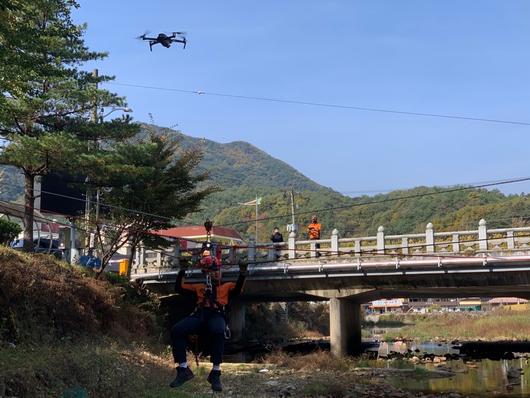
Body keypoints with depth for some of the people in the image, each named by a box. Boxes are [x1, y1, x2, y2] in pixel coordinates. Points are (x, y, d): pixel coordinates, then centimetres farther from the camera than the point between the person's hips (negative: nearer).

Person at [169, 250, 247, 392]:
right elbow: (179, 288, 29)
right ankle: (183, 370, -21)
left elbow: (238, 289, 6)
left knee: (218, 332, -41)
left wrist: (242, 274, -8)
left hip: (217, 315, -3)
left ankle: (215, 373, -35)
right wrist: (182, 272, 20)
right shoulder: (199, 287, 33)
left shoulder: (227, 286, 27)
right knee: (176, 330, -26)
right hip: (199, 315, 3)